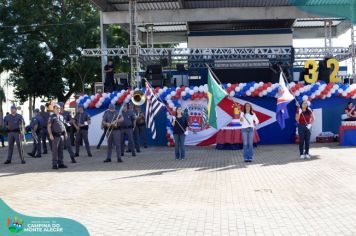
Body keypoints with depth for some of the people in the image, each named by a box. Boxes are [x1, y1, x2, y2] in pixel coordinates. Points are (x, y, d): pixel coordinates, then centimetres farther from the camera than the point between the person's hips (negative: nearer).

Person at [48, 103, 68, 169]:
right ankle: (54, 164, -4)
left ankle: (60, 163, 13)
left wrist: (65, 133, 15)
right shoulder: (51, 117, -2)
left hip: (62, 135, 6)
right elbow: (48, 126, -7)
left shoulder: (61, 116, 17)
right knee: (55, 150, -6)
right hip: (55, 136, -6)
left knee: (61, 150, 8)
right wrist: (50, 134, -17)